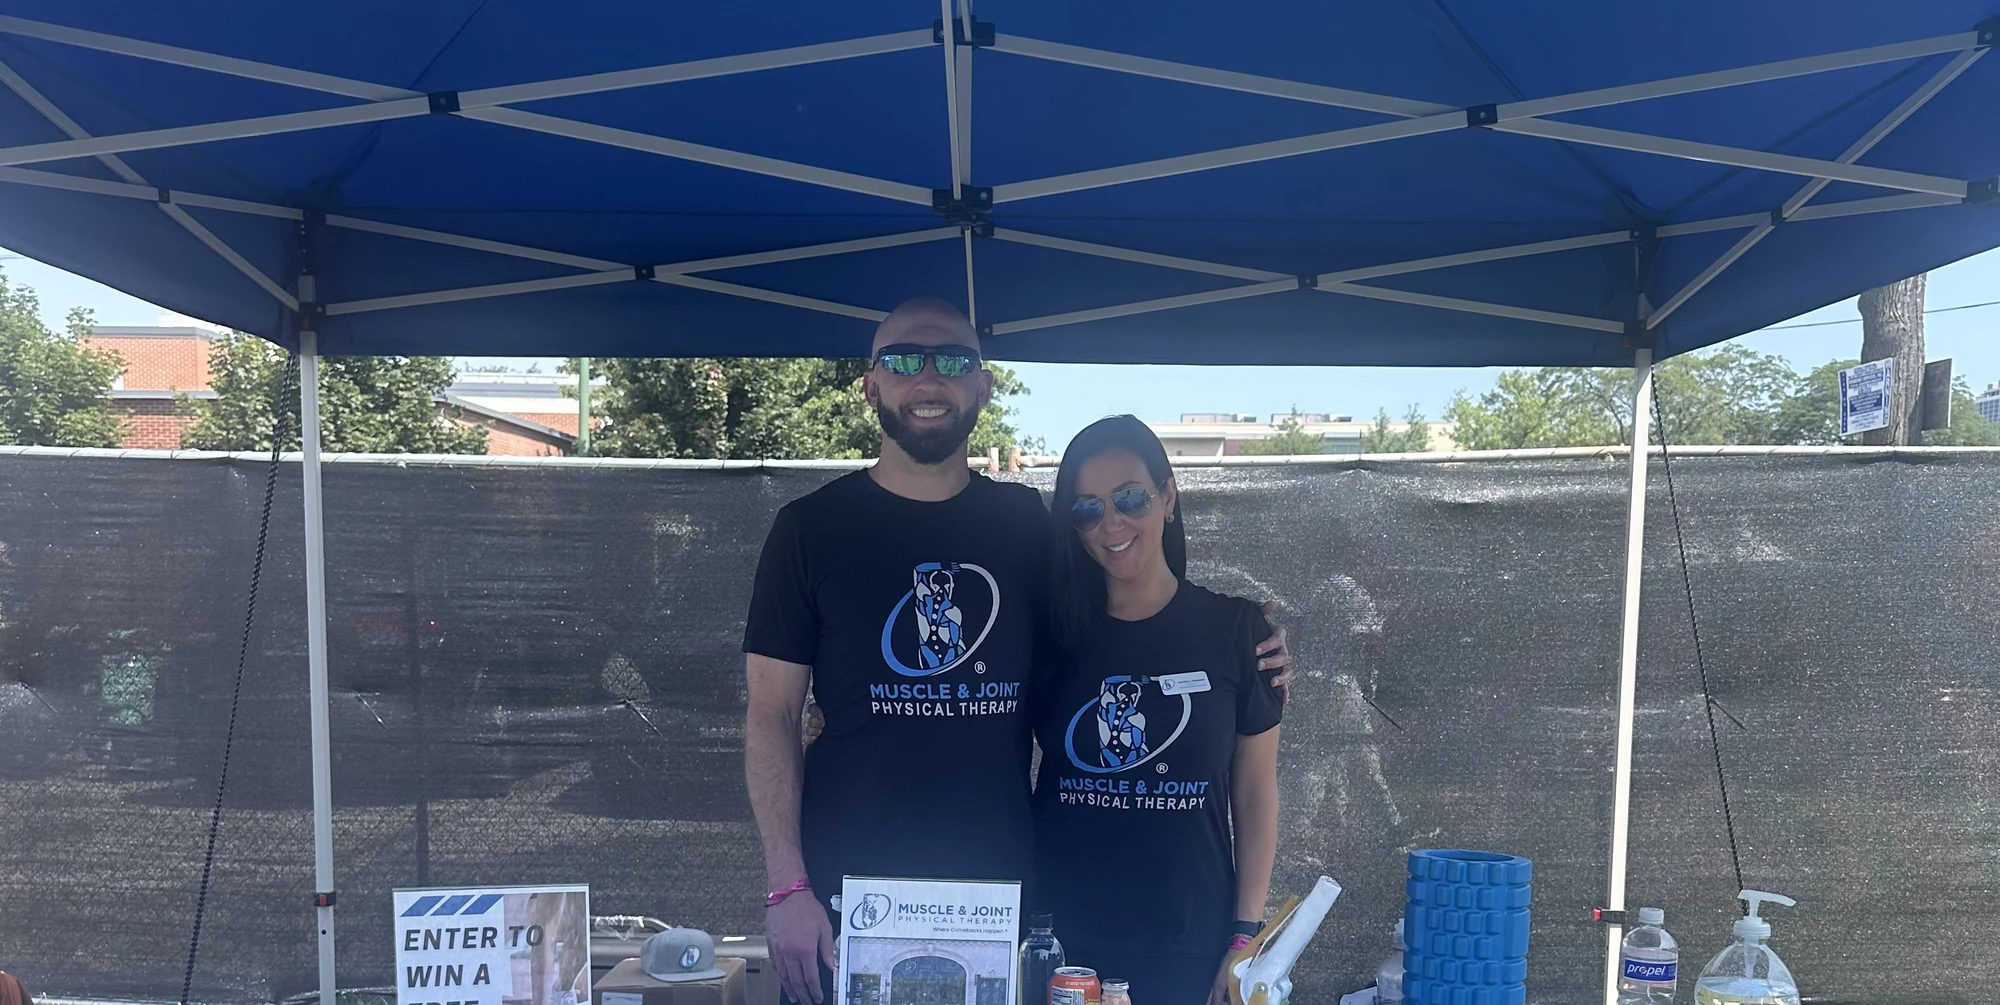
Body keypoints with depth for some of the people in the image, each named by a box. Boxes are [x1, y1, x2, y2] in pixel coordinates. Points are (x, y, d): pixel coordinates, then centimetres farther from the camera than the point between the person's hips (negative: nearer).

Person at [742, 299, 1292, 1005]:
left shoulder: (1025, 522, 5)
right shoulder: (811, 528, -2)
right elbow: (772, 715, -3)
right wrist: (786, 887, -11)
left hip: (999, 894, 2)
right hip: (847, 893, -2)